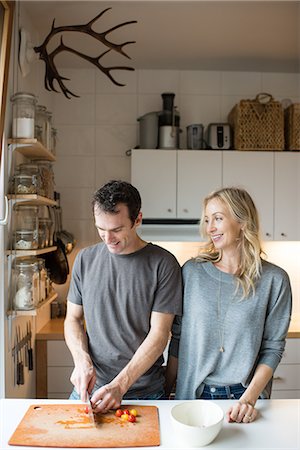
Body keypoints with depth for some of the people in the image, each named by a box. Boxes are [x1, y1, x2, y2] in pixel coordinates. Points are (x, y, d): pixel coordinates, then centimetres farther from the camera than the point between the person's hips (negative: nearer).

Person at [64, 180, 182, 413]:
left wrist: (120, 385, -20)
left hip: (144, 391, -2)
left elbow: (159, 333, -13)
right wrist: (82, 360, -10)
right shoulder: (85, 259, -1)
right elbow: (73, 319, 7)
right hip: (89, 387, 3)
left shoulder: (163, 263, -12)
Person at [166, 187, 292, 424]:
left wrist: (249, 397, -15)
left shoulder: (274, 279, -8)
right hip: (193, 394, 1)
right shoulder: (192, 271, -6)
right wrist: (165, 392, 1)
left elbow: (273, 348, -5)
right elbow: (178, 339, 0)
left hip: (244, 397, -1)